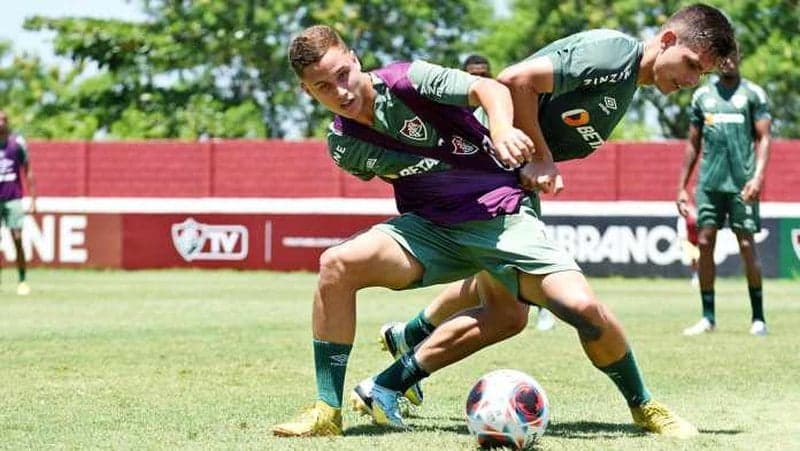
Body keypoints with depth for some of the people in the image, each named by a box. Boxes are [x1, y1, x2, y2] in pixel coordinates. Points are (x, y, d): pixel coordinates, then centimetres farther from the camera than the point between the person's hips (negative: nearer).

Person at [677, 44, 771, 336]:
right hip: (709, 181, 3)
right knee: (704, 244, -1)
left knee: (747, 245, -5)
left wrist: (758, 176, -16)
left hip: (742, 182, -3)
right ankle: (708, 317, 6)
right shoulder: (702, 95, 14)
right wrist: (682, 187, 13)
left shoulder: (753, 94, 4)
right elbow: (693, 144, 17)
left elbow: (763, 138, -2)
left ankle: (758, 317, 3)